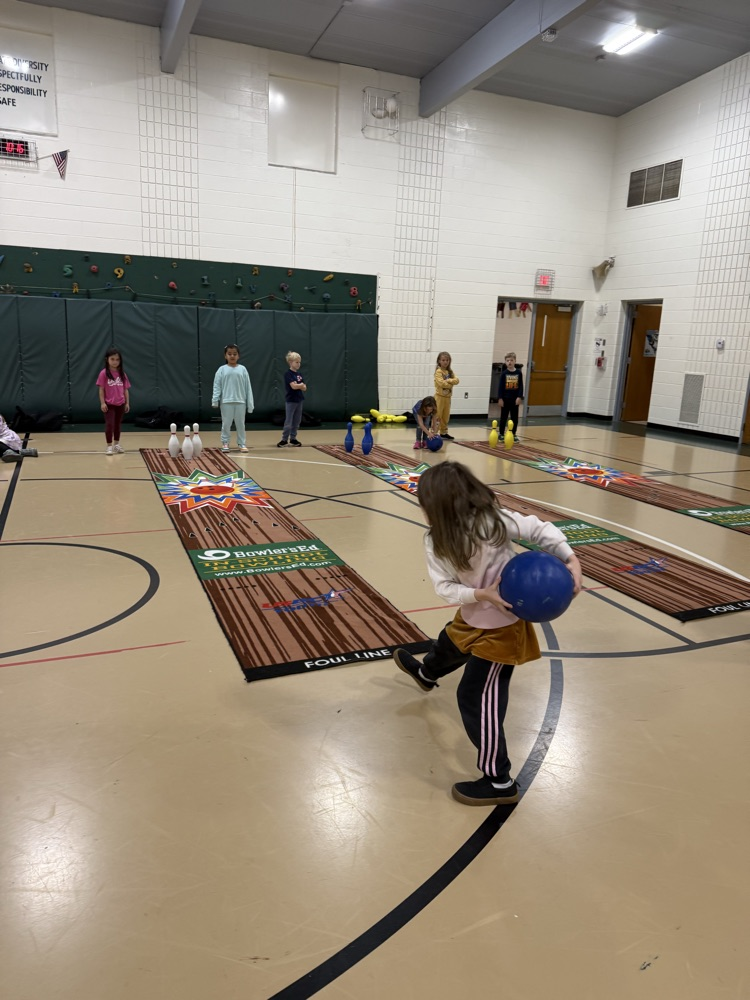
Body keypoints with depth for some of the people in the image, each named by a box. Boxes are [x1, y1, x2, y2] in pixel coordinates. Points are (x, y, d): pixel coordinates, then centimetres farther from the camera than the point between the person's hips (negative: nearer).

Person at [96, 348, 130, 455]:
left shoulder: (122, 374, 4)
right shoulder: (104, 373, -8)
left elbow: (126, 389, 8)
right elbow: (101, 389, -7)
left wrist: (127, 403, 6)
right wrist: (102, 403, -12)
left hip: (120, 404, 4)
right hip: (109, 404, -4)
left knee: (118, 424, 14)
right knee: (109, 424, -6)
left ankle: (116, 445, 27)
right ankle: (109, 446, 2)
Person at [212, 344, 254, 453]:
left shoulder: (242, 369, 4)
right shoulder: (222, 369, 2)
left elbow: (248, 386, 4)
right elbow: (217, 385, 0)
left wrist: (250, 403, 1)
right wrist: (215, 400, -11)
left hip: (240, 401, 1)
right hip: (226, 402, -1)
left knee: (240, 423, 8)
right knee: (226, 423, 4)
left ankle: (241, 443, 16)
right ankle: (225, 443, 14)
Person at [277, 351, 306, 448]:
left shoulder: (299, 374, 11)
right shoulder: (288, 374, -9)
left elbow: (304, 388, 6)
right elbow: (293, 386, -20)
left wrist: (298, 385, -13)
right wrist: (301, 385, -4)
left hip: (299, 400, 7)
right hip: (291, 400, -7)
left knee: (297, 421, 9)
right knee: (288, 421, -4)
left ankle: (293, 438, 17)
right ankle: (284, 439, 2)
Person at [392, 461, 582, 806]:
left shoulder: (491, 521, -28)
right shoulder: (435, 541, -14)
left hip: (501, 624, -7)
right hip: (472, 616, 7)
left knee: (477, 699, -3)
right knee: (445, 648, 34)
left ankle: (499, 783, 13)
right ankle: (425, 675, 74)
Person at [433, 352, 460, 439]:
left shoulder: (450, 371, 12)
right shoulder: (438, 371, -10)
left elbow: (456, 380, -1)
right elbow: (441, 383, -23)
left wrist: (448, 381, -17)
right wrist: (451, 384, -10)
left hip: (448, 397, 7)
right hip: (440, 396, -7)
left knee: (446, 416, 13)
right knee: (437, 415, -7)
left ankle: (443, 432, 23)